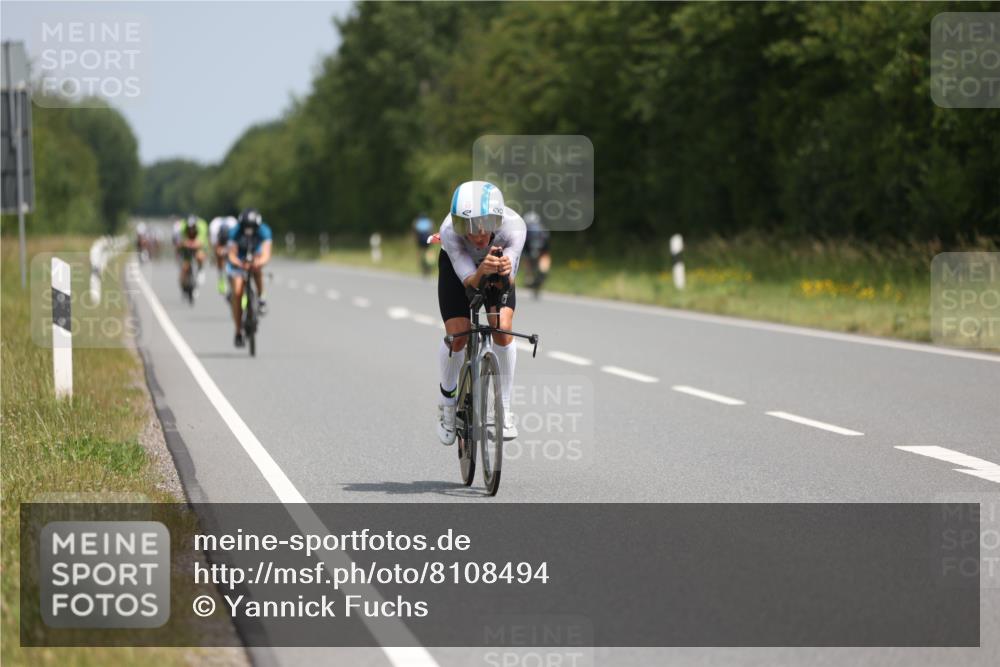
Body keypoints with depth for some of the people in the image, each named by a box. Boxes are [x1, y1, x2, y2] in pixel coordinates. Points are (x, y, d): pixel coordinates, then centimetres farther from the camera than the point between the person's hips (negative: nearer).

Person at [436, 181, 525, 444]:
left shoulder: (513, 226, -38)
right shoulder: (450, 231, -40)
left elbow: (509, 281, -38)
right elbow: (469, 282, -40)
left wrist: (505, 271, -62)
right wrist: (482, 271, -62)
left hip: (498, 265, 1)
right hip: (457, 266, -1)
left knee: (503, 328, -20)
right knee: (457, 337, -13)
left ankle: (504, 409, -7)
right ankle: (447, 400, 15)